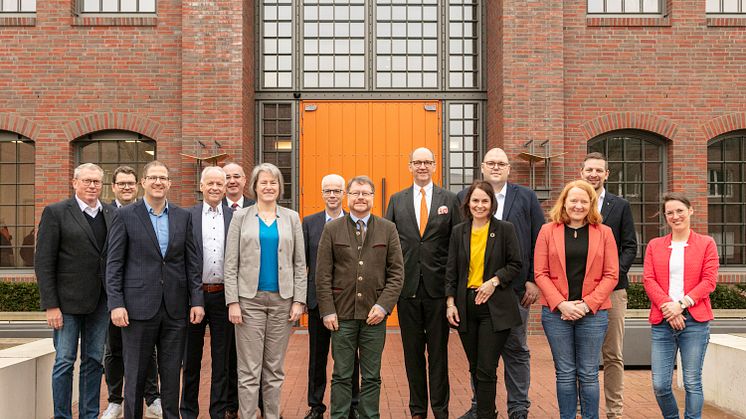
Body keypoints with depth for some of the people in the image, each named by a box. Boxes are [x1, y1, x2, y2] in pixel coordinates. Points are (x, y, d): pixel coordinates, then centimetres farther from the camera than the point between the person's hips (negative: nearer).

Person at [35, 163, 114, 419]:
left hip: (101, 302, 4)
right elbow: (44, 263, -7)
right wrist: (50, 305, -12)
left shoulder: (111, 215, 8)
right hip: (68, 301, -4)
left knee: (94, 361, 11)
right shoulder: (56, 213, -4)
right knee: (64, 362, 2)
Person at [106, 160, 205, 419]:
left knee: (172, 373, 9)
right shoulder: (125, 215, 0)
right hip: (139, 306, -2)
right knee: (135, 374, 6)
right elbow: (114, 264, -2)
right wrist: (116, 304, -10)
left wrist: (196, 300, 2)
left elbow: (192, 262, 8)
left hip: (175, 308, 3)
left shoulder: (183, 217, 9)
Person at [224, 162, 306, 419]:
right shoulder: (241, 217, 3)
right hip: (250, 299, -1)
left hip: (282, 300, 2)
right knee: (249, 370, 0)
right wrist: (232, 302, -7)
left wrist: (299, 300, -2)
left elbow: (300, 263, 6)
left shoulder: (291, 218, 7)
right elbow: (231, 264, 0)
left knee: (275, 368, 9)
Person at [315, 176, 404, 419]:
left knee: (371, 376, 8)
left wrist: (384, 305, -8)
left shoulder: (388, 229, 5)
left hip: (374, 314, 1)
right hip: (342, 314, -1)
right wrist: (327, 310, -5)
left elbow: (397, 272, 2)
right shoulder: (332, 229, 4)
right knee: (342, 376, 6)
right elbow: (322, 274, 1)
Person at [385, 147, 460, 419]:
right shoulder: (397, 200, 8)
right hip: (407, 285, 1)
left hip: (438, 287, -1)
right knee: (413, 351, 9)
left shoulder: (449, 200, 4)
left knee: (438, 351, 6)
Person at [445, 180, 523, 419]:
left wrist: (494, 281, -14)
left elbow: (515, 266, 0)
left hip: (495, 307, -4)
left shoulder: (505, 229, -1)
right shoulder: (458, 232, 8)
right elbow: (451, 271, 8)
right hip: (465, 307, 4)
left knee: (486, 370, -6)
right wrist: (450, 302, -1)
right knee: (475, 369, 12)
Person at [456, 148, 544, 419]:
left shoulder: (526, 197, 6)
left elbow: (539, 242, 2)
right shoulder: (464, 198, 7)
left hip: (515, 287, -1)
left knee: (516, 350, 8)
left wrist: (534, 281, -3)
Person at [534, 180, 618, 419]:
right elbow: (540, 273, 0)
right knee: (565, 373, 7)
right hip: (556, 312, 0)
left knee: (588, 374, 6)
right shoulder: (548, 231, 4)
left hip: (593, 312, 0)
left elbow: (611, 275, 1)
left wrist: (587, 304, -10)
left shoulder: (604, 233, 5)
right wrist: (561, 304, -11)